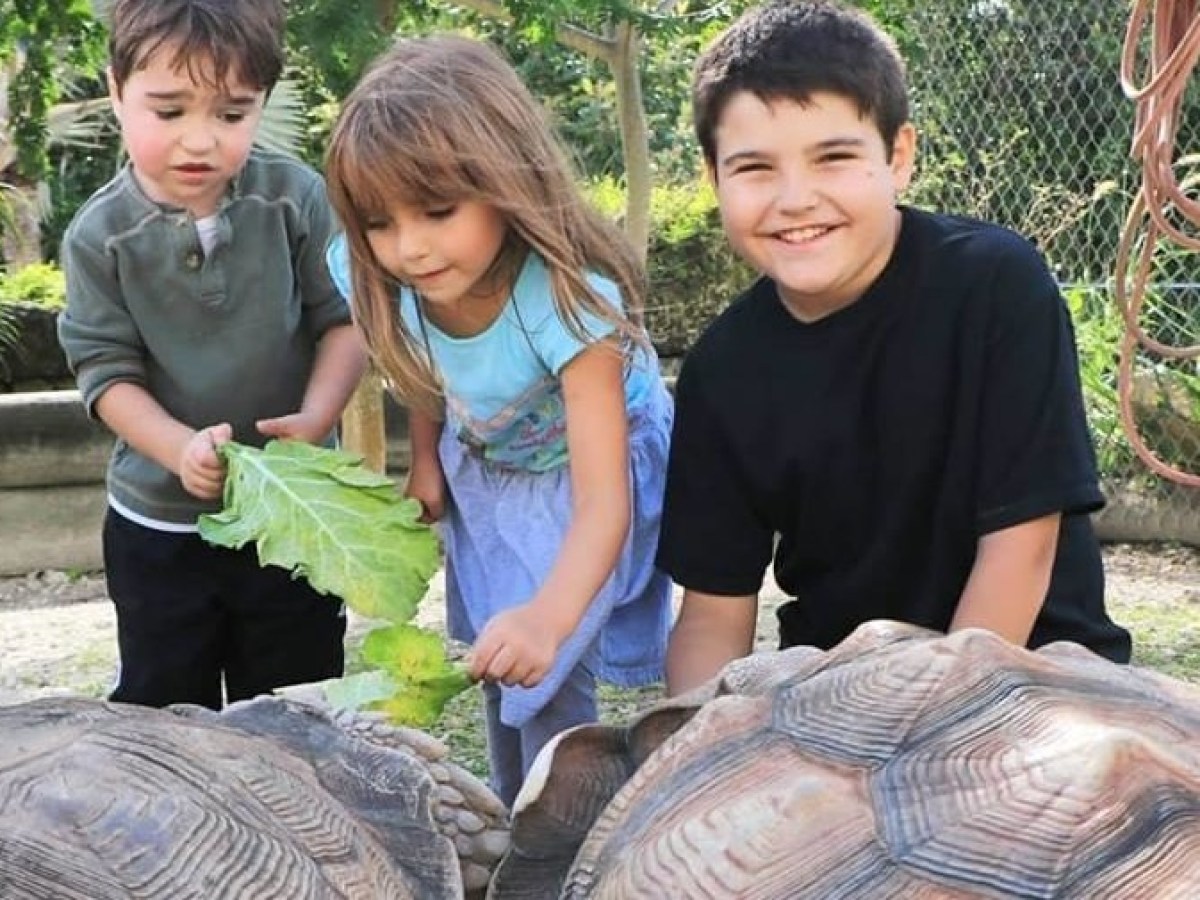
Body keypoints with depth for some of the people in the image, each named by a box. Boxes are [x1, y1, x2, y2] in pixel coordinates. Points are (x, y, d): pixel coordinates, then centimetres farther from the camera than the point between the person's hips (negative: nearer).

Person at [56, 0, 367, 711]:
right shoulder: (101, 237, -11)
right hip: (159, 519, 1)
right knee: (164, 708, 14)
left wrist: (314, 419, -21)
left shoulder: (296, 198, -11)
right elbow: (107, 370, -10)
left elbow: (345, 318, -6)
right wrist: (181, 447, -26)